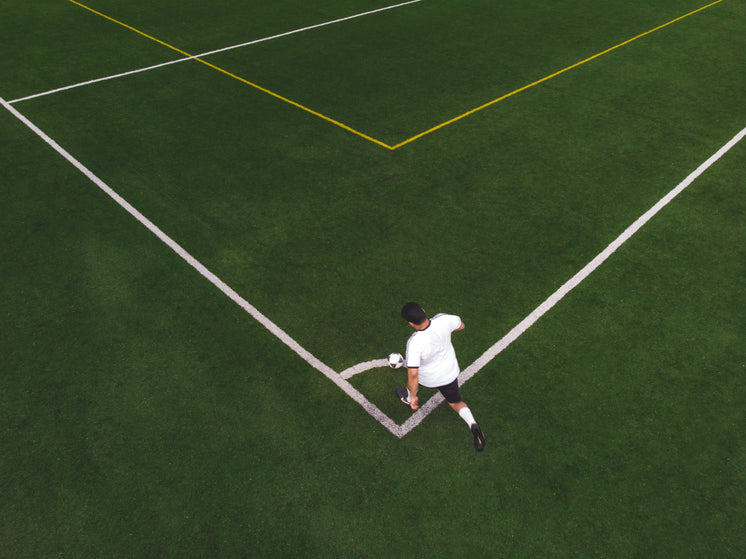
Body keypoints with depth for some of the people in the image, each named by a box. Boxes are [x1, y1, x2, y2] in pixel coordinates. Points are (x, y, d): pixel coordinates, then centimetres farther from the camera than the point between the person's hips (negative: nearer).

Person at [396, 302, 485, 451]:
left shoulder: (414, 343, -39)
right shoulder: (443, 319, -28)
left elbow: (413, 374, -36)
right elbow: (460, 325, -4)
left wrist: (413, 396, -22)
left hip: (428, 379, -3)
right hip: (450, 373, 3)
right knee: (455, 402, 26)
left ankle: (409, 398, 57)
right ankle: (472, 424, -1)